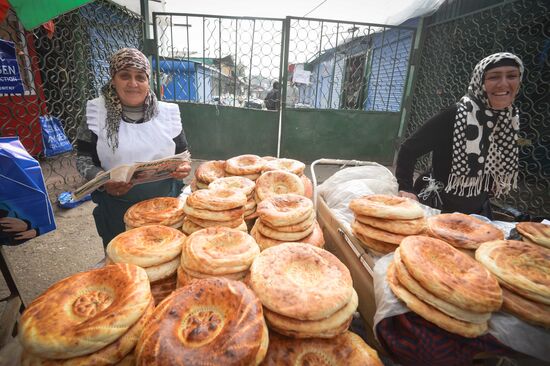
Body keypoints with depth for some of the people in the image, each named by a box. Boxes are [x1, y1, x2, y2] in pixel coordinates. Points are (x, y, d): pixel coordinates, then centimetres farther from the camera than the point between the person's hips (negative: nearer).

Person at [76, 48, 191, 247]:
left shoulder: (167, 112, -1)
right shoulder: (97, 112, -4)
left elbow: (182, 153, 7)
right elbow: (83, 158, 0)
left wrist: (183, 167, -15)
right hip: (117, 210, 0)